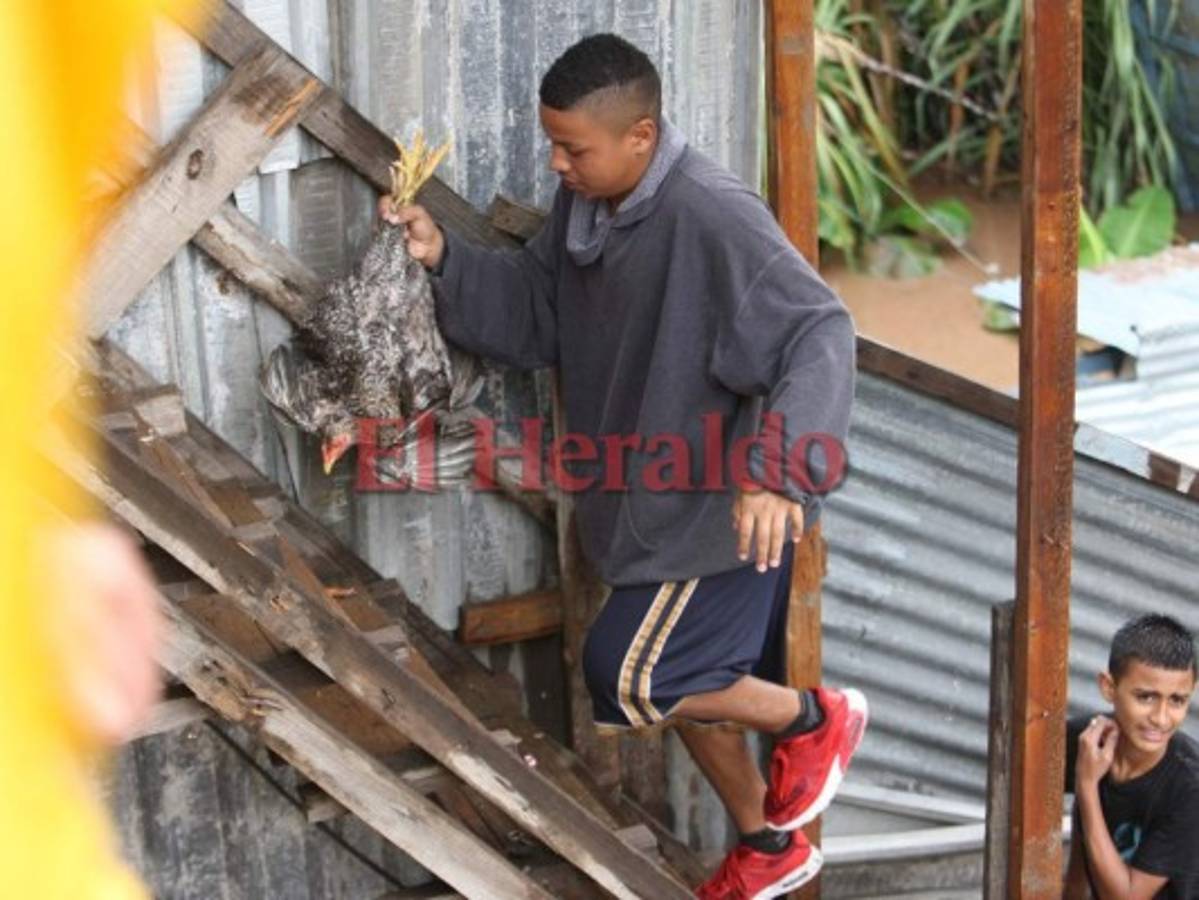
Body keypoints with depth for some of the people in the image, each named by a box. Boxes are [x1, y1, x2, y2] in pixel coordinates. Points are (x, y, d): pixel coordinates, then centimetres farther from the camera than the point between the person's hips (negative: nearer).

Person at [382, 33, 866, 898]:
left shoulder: (711, 216, -27)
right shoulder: (585, 203, 0)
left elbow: (820, 335, -32)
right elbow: (532, 314, 10)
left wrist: (774, 470, -44)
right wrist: (445, 258, -8)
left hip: (723, 508, -9)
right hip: (665, 501, 9)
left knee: (628, 675, -7)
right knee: (687, 677, 18)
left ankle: (814, 719, 13)